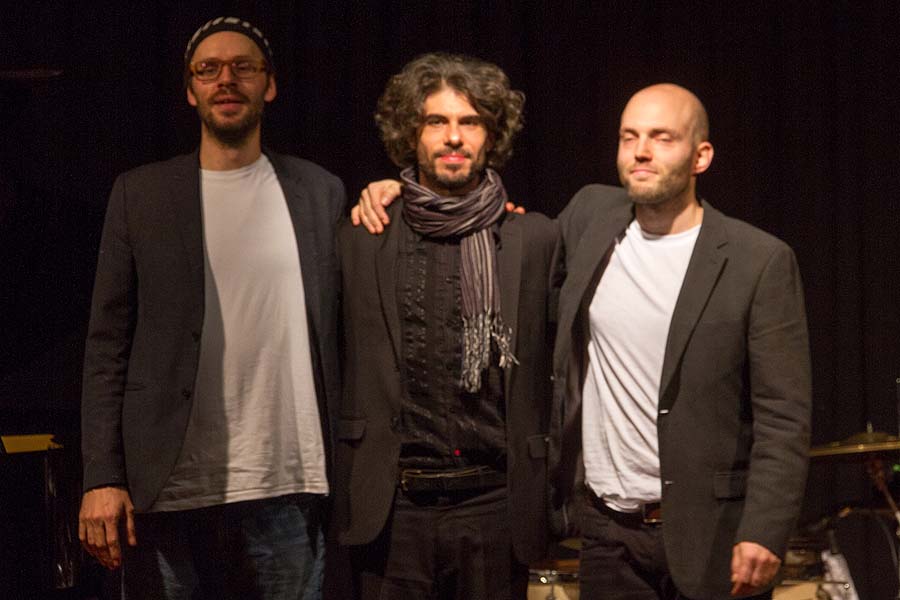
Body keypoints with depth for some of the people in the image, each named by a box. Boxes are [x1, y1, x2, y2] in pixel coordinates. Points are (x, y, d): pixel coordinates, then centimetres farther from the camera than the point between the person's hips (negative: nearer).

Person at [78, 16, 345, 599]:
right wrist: (102, 478, -5)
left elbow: (340, 334, 9)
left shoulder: (320, 192, 9)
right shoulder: (141, 194, 6)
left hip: (286, 489, 1)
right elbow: (109, 344, 2)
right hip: (168, 490, 0)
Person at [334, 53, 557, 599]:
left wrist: (543, 494, 6)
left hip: (492, 504, 0)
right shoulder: (363, 239, 5)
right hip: (392, 507, 0)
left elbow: (551, 364, 9)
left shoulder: (535, 239, 4)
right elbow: (341, 366, 11)